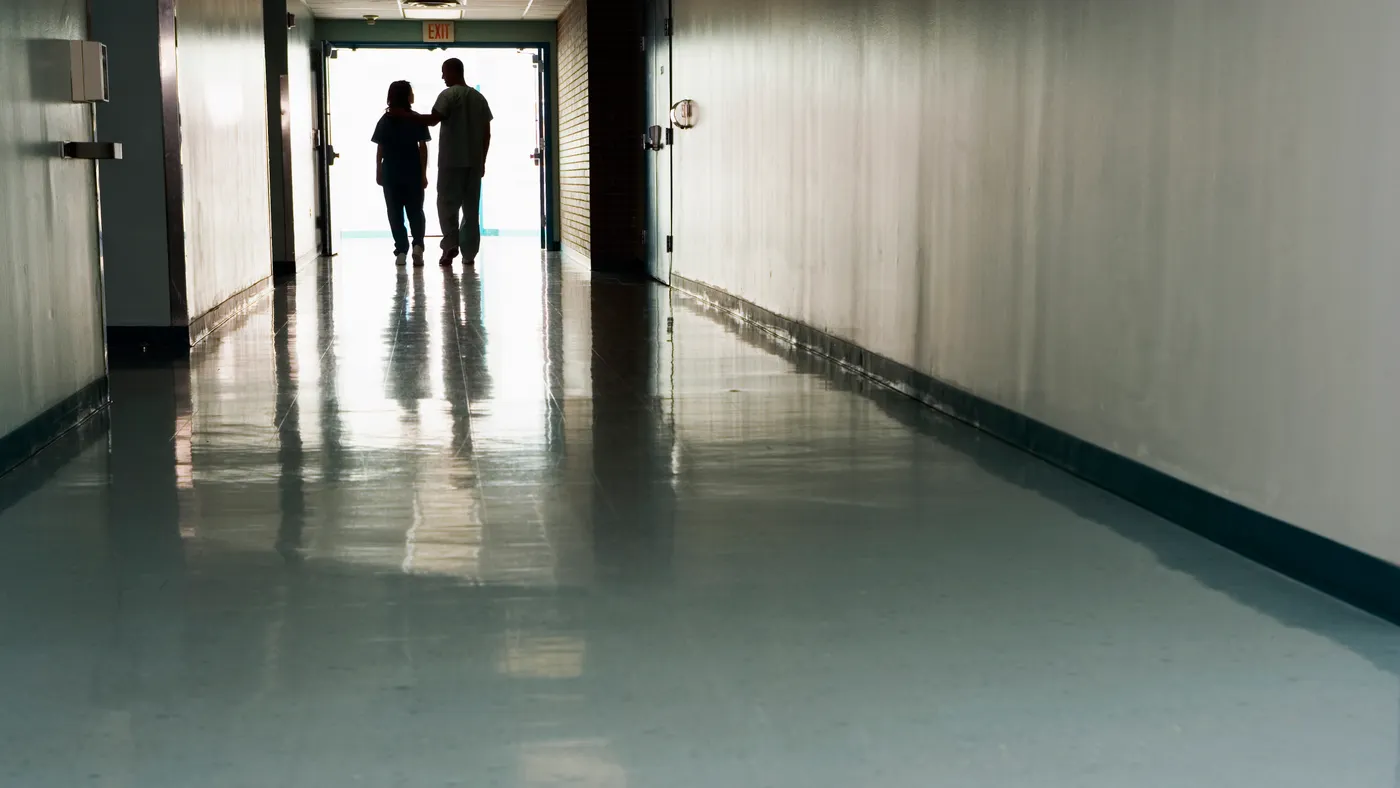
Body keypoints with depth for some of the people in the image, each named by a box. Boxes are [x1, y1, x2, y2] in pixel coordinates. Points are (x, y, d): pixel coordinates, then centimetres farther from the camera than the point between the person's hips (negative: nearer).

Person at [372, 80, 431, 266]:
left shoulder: (385, 120, 0)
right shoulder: (417, 119, -4)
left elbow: (380, 149, 1)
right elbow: (423, 148, -5)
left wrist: (378, 172, 9)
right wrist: (423, 173, 0)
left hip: (391, 173, 1)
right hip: (413, 173, -1)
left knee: (395, 213, 7)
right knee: (415, 211, 8)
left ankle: (401, 251, 3)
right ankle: (417, 245, -13)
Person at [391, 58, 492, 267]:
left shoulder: (449, 95, -7)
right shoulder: (479, 97, 13)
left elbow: (433, 119, -19)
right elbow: (487, 133, 12)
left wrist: (406, 114, -8)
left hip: (451, 161, -5)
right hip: (474, 162, 5)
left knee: (447, 203, 1)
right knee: (471, 206, 7)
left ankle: (451, 244, -15)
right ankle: (469, 253, 6)